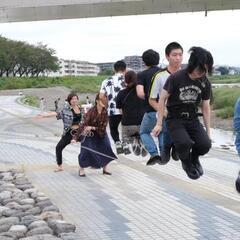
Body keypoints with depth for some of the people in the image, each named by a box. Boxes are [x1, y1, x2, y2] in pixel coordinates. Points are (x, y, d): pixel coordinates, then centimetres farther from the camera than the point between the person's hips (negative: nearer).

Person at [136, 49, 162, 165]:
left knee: (144, 132, 18)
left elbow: (140, 93, -13)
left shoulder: (142, 75, -1)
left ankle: (154, 154, -1)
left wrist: (148, 98, 5)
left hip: (151, 110, -3)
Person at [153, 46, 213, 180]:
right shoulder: (176, 78, -15)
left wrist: (208, 131, 10)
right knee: (184, 143, -31)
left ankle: (194, 158, 17)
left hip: (193, 119, 4)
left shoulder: (205, 84, -2)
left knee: (205, 145, -21)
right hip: (175, 119, -3)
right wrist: (159, 124, -8)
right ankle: (187, 163, 6)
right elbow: (162, 99, -7)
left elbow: (206, 108, 8)